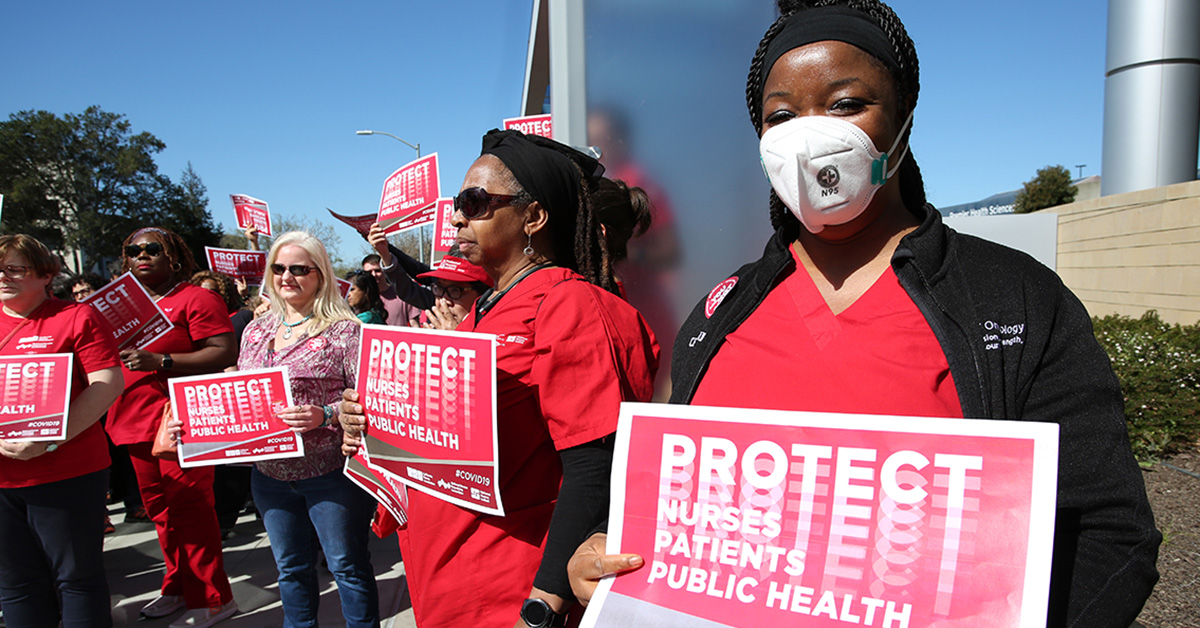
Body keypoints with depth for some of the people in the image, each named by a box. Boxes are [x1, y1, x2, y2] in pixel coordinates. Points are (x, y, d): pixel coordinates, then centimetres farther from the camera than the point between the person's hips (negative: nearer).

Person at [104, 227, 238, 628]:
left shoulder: (196, 298, -6)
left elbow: (225, 353, -16)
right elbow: (113, 354, 28)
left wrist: (161, 361, -22)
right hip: (138, 421, 8)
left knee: (188, 508, -5)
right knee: (160, 508, 14)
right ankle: (180, 587, 28)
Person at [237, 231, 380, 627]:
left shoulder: (343, 329, -9)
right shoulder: (255, 331, 11)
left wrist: (325, 415, -28)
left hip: (330, 469, -6)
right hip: (270, 471, 6)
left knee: (347, 565, 7)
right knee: (291, 566, 19)